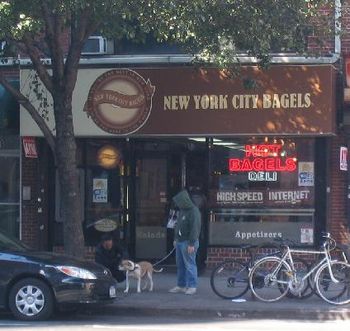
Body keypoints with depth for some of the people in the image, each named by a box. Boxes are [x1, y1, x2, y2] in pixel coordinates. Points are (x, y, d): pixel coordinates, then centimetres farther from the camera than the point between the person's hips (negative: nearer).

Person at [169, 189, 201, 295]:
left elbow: (194, 229, -20)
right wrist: (175, 239, 21)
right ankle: (181, 286, 18)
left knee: (189, 264, -6)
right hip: (180, 241, 9)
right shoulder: (182, 210, 14)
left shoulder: (194, 211, -15)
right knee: (180, 265, 12)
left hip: (188, 242, -9)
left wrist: (191, 244, -23)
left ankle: (192, 286, -1)